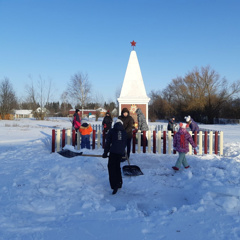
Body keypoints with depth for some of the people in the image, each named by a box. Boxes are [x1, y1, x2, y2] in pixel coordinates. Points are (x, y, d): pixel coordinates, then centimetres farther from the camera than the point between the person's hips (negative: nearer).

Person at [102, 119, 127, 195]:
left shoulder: (111, 131, 6)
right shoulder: (124, 132, 16)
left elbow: (108, 143, 4)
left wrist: (105, 153, 9)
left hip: (113, 151, -4)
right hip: (121, 152, 4)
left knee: (111, 167, -1)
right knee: (117, 166, 19)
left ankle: (115, 185, -12)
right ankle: (119, 183, 26)